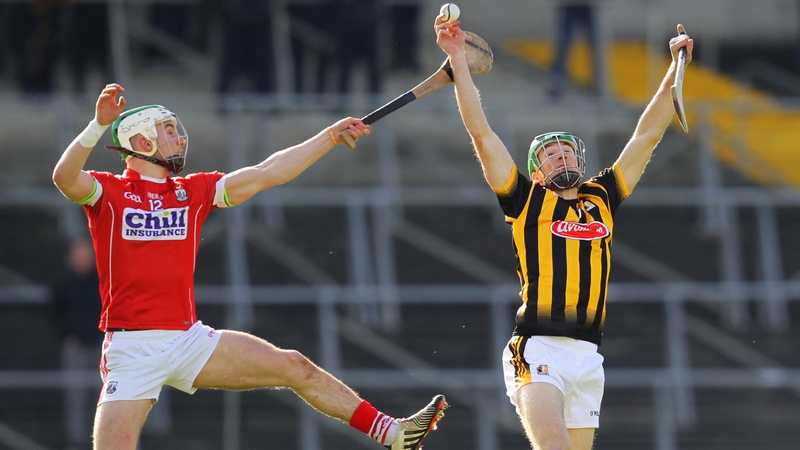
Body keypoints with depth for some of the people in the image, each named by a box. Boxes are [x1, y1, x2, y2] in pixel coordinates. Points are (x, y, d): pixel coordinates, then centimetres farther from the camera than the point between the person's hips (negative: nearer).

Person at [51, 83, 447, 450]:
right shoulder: (107, 192, -1)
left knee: (295, 368, 5)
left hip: (189, 339, 5)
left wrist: (330, 136, 13)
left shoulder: (192, 191, 15)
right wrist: (99, 124, -36)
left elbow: (266, 174, 15)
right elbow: (65, 178, -22)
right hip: (132, 352, -5)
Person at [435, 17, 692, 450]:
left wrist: (676, 69, 23)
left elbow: (647, 137, 24)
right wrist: (458, 60, 3)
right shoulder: (527, 200, 10)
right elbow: (481, 132, 6)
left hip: (587, 359, 5)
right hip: (538, 351, -5)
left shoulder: (601, 200, 19)